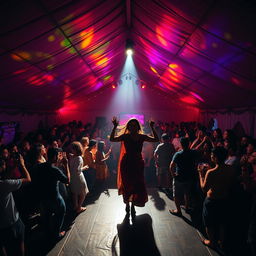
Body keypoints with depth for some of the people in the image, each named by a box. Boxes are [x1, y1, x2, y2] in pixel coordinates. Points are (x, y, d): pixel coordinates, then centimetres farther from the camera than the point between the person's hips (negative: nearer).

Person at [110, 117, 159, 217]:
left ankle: (133, 206, 28)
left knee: (137, 185, 7)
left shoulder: (142, 136, -2)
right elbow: (112, 139, -17)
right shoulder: (125, 136, -8)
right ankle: (127, 205, 35)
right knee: (126, 185, 11)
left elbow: (156, 139, -3)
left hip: (138, 164, 2)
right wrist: (114, 127, -24)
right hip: (127, 164, -2)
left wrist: (152, 127, -9)